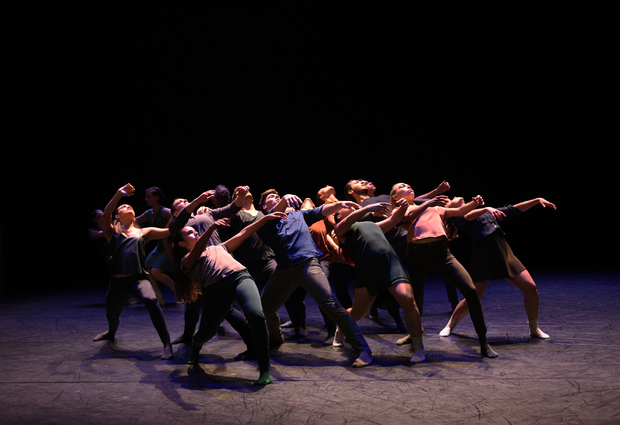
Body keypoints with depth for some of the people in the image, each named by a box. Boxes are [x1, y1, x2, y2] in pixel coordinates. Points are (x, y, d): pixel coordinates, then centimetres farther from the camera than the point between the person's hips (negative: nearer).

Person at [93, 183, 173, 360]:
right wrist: (119, 194, -21)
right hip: (117, 281, 2)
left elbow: (169, 231, 4)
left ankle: (167, 344, -28)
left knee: (151, 301, -32)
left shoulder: (144, 232, 14)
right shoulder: (112, 232, 11)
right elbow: (105, 215, -9)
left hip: (139, 278, -1)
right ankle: (111, 333, 57)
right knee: (111, 315, 18)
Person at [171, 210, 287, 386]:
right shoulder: (186, 261, 21)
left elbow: (243, 233, 36)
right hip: (215, 290, -1)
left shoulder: (217, 248, 38)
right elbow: (197, 250, -3)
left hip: (240, 277, 2)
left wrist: (266, 218, 31)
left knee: (256, 315, -27)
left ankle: (264, 370, -19)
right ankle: (195, 347, 40)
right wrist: (211, 228, -20)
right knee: (205, 333, -2)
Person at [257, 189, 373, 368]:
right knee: (265, 308, 9)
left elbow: (321, 211, 11)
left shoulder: (298, 214, 23)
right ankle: (275, 339, 41)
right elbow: (275, 214, -7)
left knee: (330, 304, -19)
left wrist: (339, 205, -8)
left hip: (307, 264, -2)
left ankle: (362, 349, -17)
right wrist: (284, 200, -28)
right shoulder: (264, 223, 15)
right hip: (283, 271, 2)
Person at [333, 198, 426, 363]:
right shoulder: (340, 228, 18)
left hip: (392, 264, 3)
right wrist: (369, 207, -15)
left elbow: (393, 219, 34)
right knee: (358, 312, 1)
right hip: (367, 270, -3)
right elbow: (348, 221, -5)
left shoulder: (372, 225, 37)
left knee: (407, 299, -19)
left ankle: (418, 347, -6)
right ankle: (340, 331, 37)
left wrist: (402, 207, 13)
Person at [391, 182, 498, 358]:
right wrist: (428, 203, -18)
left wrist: (474, 203, 3)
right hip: (417, 254, -2)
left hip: (441, 250, 2)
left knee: (471, 290, -13)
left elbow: (459, 211, 23)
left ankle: (484, 343, -4)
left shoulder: (434, 208, 33)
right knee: (415, 301, -1)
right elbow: (408, 216, -3)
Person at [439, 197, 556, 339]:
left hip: (504, 253, 6)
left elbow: (513, 210, 30)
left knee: (531, 288, -2)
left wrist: (537, 200, 25)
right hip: (482, 255, -6)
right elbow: (467, 217, -14)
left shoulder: (489, 213, 29)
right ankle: (449, 326, 18)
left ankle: (534, 329, 16)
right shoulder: (458, 217, 9)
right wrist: (486, 209, -27)